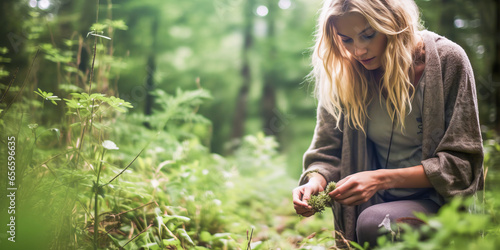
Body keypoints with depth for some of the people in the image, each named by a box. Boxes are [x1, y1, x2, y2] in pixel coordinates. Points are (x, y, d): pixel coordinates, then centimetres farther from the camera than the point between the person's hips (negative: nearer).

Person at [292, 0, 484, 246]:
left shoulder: (447, 60, -12)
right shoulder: (345, 73, -2)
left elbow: (461, 162, -12)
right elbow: (327, 150, 2)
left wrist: (381, 179, -23)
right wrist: (316, 180, -22)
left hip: (437, 200, -2)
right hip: (377, 202, 3)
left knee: (373, 223, -31)